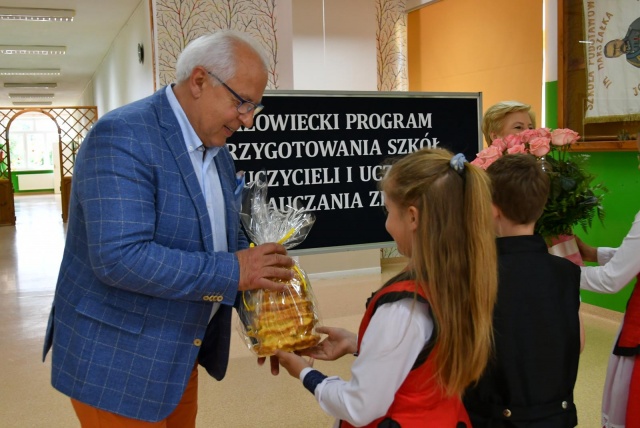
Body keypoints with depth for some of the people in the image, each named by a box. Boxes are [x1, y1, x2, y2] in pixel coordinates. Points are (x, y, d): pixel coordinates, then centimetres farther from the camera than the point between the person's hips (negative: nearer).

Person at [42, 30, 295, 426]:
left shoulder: (219, 153, 5)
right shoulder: (122, 136, -20)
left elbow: (230, 239, 15)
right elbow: (118, 257, -29)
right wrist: (232, 272, -26)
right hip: (117, 358, -8)